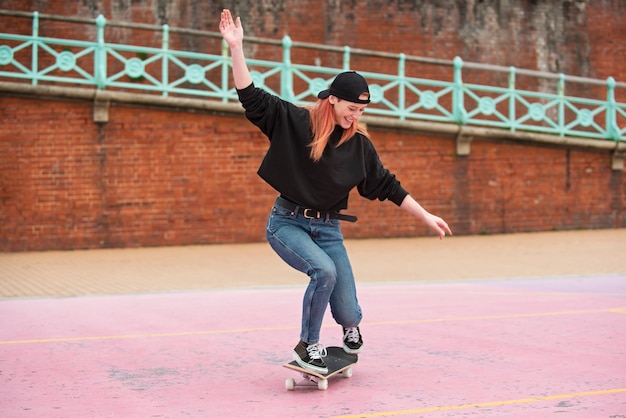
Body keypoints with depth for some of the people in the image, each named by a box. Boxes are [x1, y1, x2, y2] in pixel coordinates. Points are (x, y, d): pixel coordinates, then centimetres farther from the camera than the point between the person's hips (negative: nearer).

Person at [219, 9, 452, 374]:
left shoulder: (360, 145, 0)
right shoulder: (293, 122, -8)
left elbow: (388, 186, 6)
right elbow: (252, 97, -14)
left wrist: (426, 216, 4)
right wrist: (236, 47, -23)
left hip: (328, 229, 3)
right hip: (287, 223, -3)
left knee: (348, 313, -5)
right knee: (324, 270, -31)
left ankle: (350, 326, 35)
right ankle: (308, 345, -10)